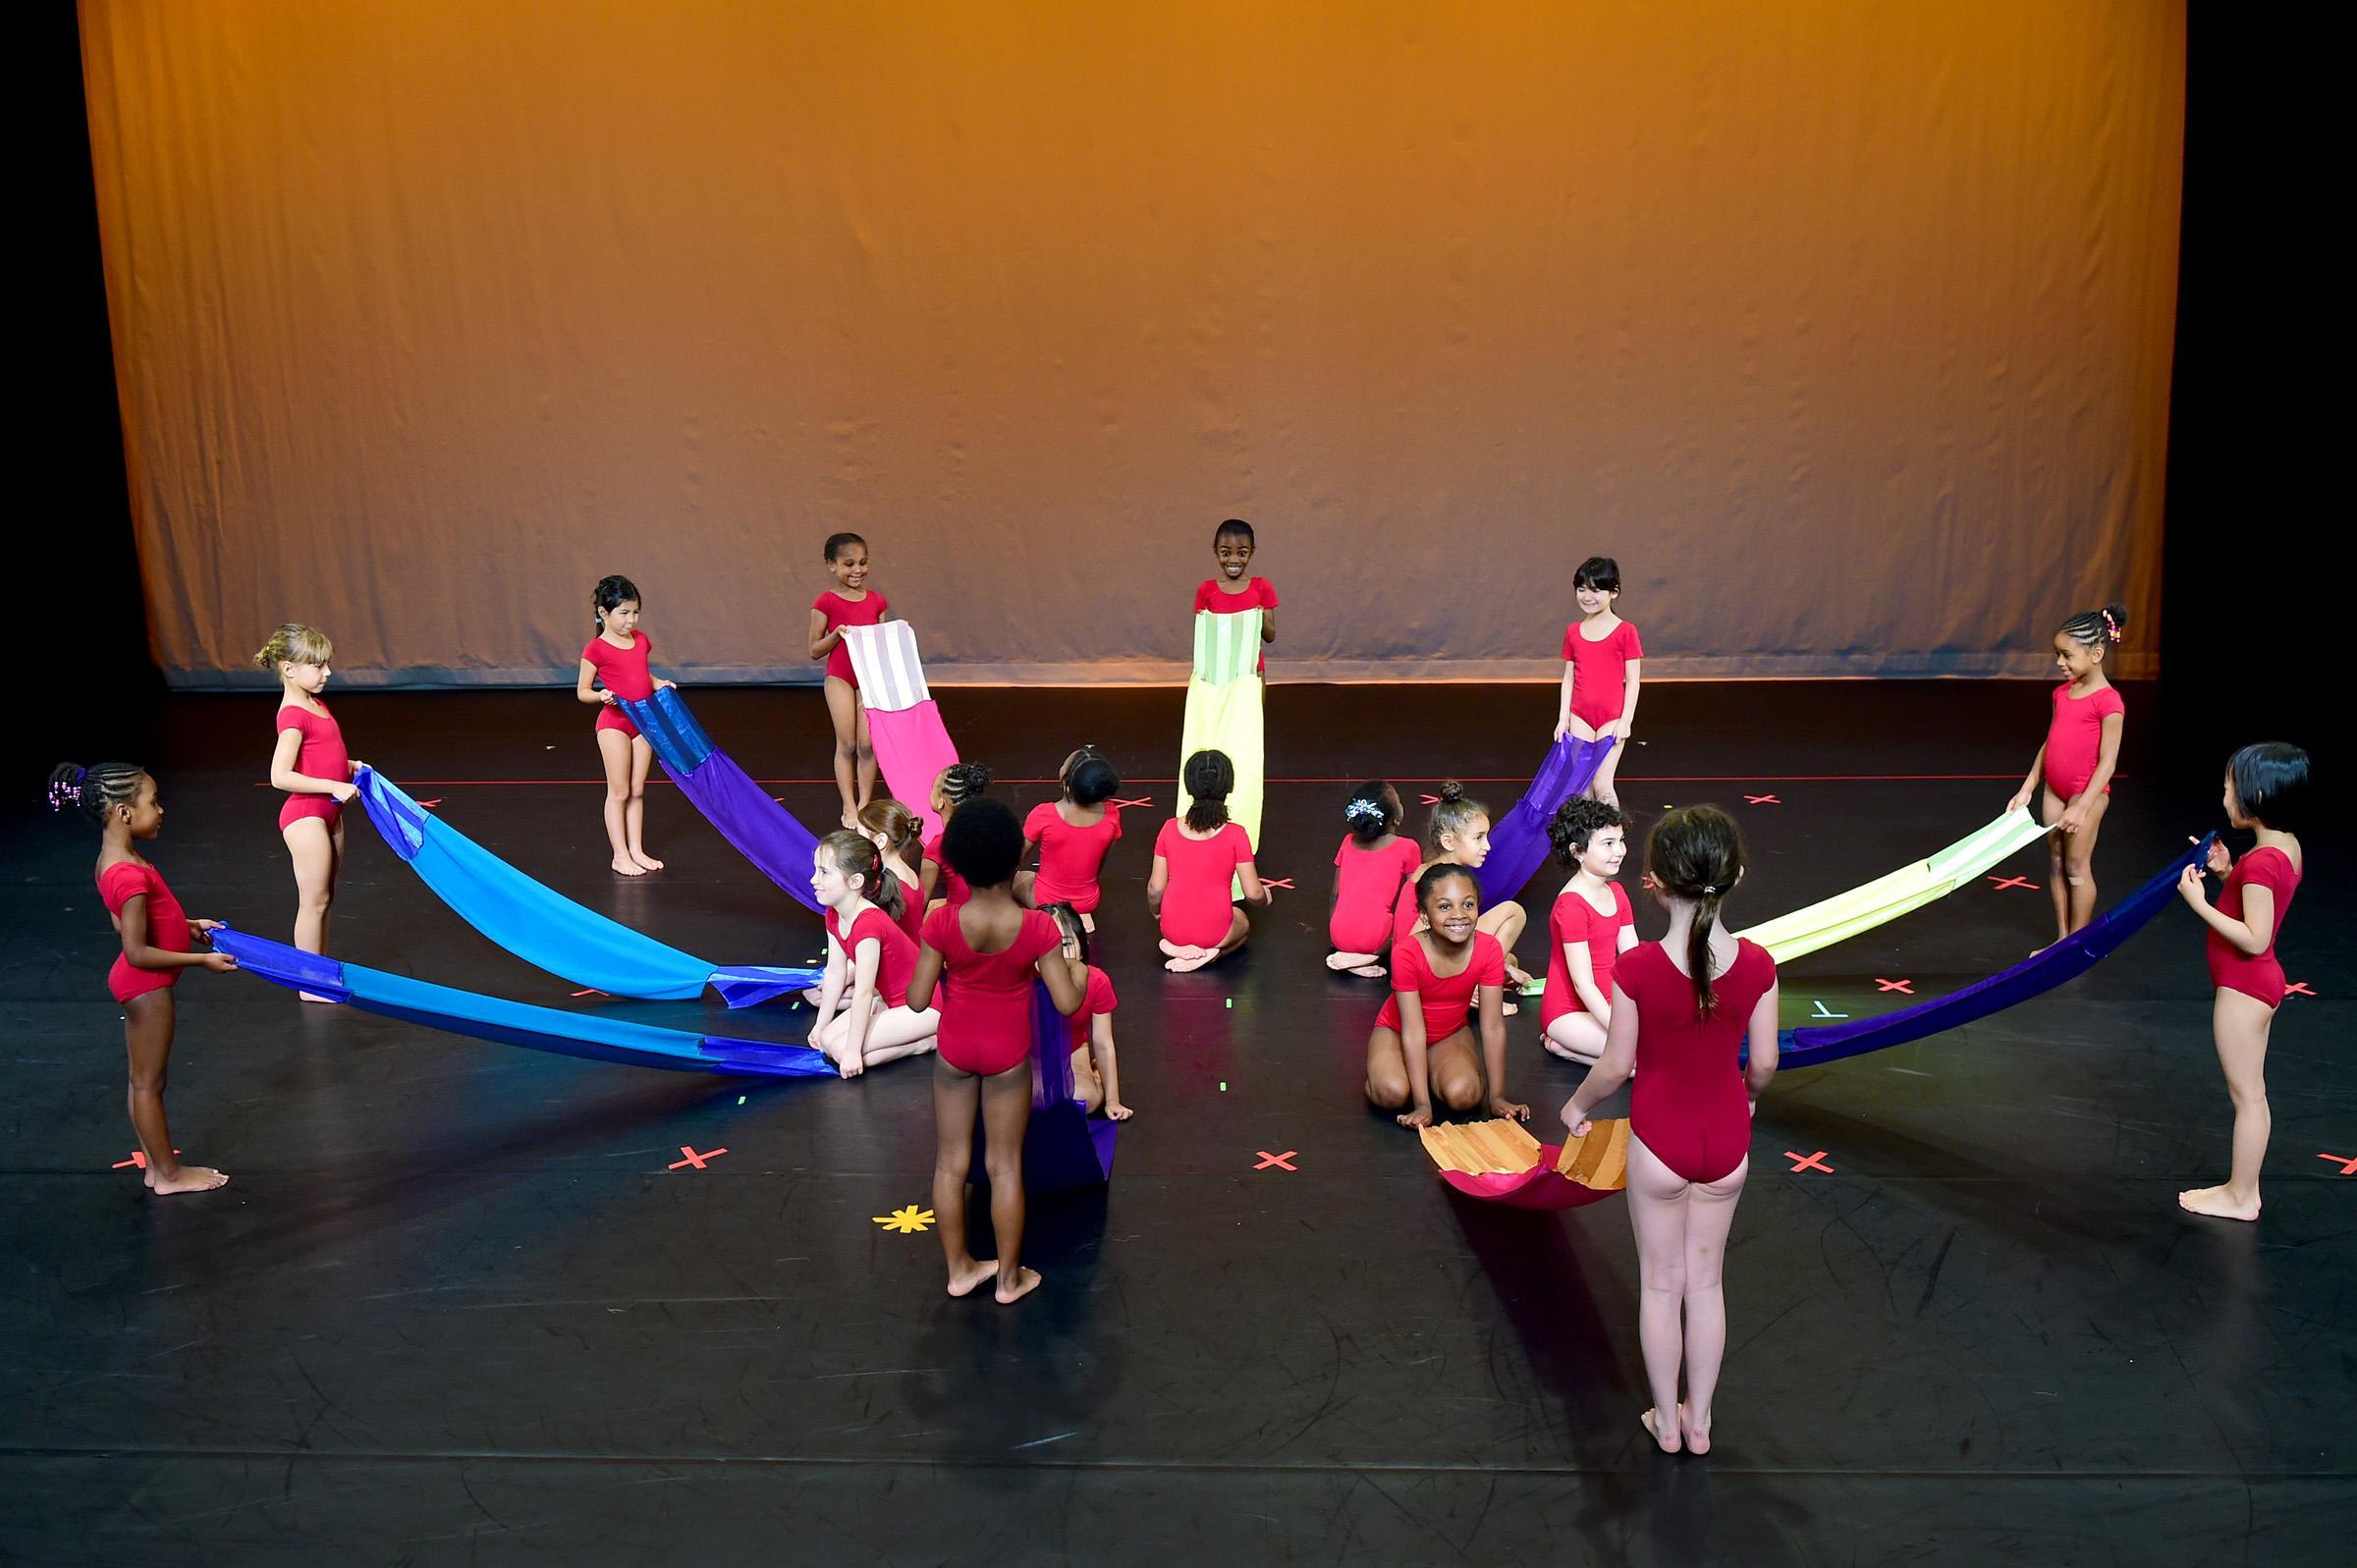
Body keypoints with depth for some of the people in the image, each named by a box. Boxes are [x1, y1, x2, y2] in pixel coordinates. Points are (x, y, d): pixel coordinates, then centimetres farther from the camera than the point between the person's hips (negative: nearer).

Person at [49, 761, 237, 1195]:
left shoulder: (115, 860, 3)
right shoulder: (130, 875, -28)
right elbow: (138, 952, -26)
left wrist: (188, 927, 13)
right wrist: (202, 959, -20)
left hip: (139, 983, 10)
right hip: (147, 984, -10)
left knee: (142, 1080, 18)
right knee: (150, 1082, 4)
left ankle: (156, 1164, 30)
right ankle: (169, 1173, 17)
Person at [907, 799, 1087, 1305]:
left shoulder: (943, 923, -21)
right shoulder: (1038, 927, -23)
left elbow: (917, 999, -15)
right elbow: (1067, 1002, -20)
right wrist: (1079, 969, 0)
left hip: (954, 1051, 1)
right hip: (1008, 1055, -1)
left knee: (951, 1161, 17)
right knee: (1005, 1166, 13)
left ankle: (958, 1268, 30)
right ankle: (1009, 1277, 25)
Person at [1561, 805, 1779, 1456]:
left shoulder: (1638, 968, -23)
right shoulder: (1757, 965, -15)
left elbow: (1616, 1066, -14)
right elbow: (1763, 1063, -4)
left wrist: (1577, 1105, 6)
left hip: (1659, 1140, -2)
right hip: (1727, 1137, 3)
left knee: (1661, 1282, 16)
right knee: (1705, 1279, 19)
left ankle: (1666, 1421, 29)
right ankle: (1699, 1422, 31)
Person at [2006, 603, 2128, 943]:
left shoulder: (2108, 701, -18)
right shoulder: (2063, 692, 6)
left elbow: (2107, 762, -19)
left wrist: (2082, 807, -22)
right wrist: (2027, 789, 11)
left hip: (2087, 791, -7)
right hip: (2054, 788, 7)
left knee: (2076, 868, 1)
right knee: (2056, 864, 12)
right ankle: (2061, 940, 22)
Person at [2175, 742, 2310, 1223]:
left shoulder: (2261, 862, -25)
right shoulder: (2287, 847, 4)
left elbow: (2254, 939, -26)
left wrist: (2199, 902, -23)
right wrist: (2229, 872, 4)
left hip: (2243, 986, -10)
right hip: (2256, 982, 10)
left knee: (2246, 1093, 2)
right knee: (2251, 1092, 17)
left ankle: (2241, 1196, 13)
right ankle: (2244, 1187, 27)